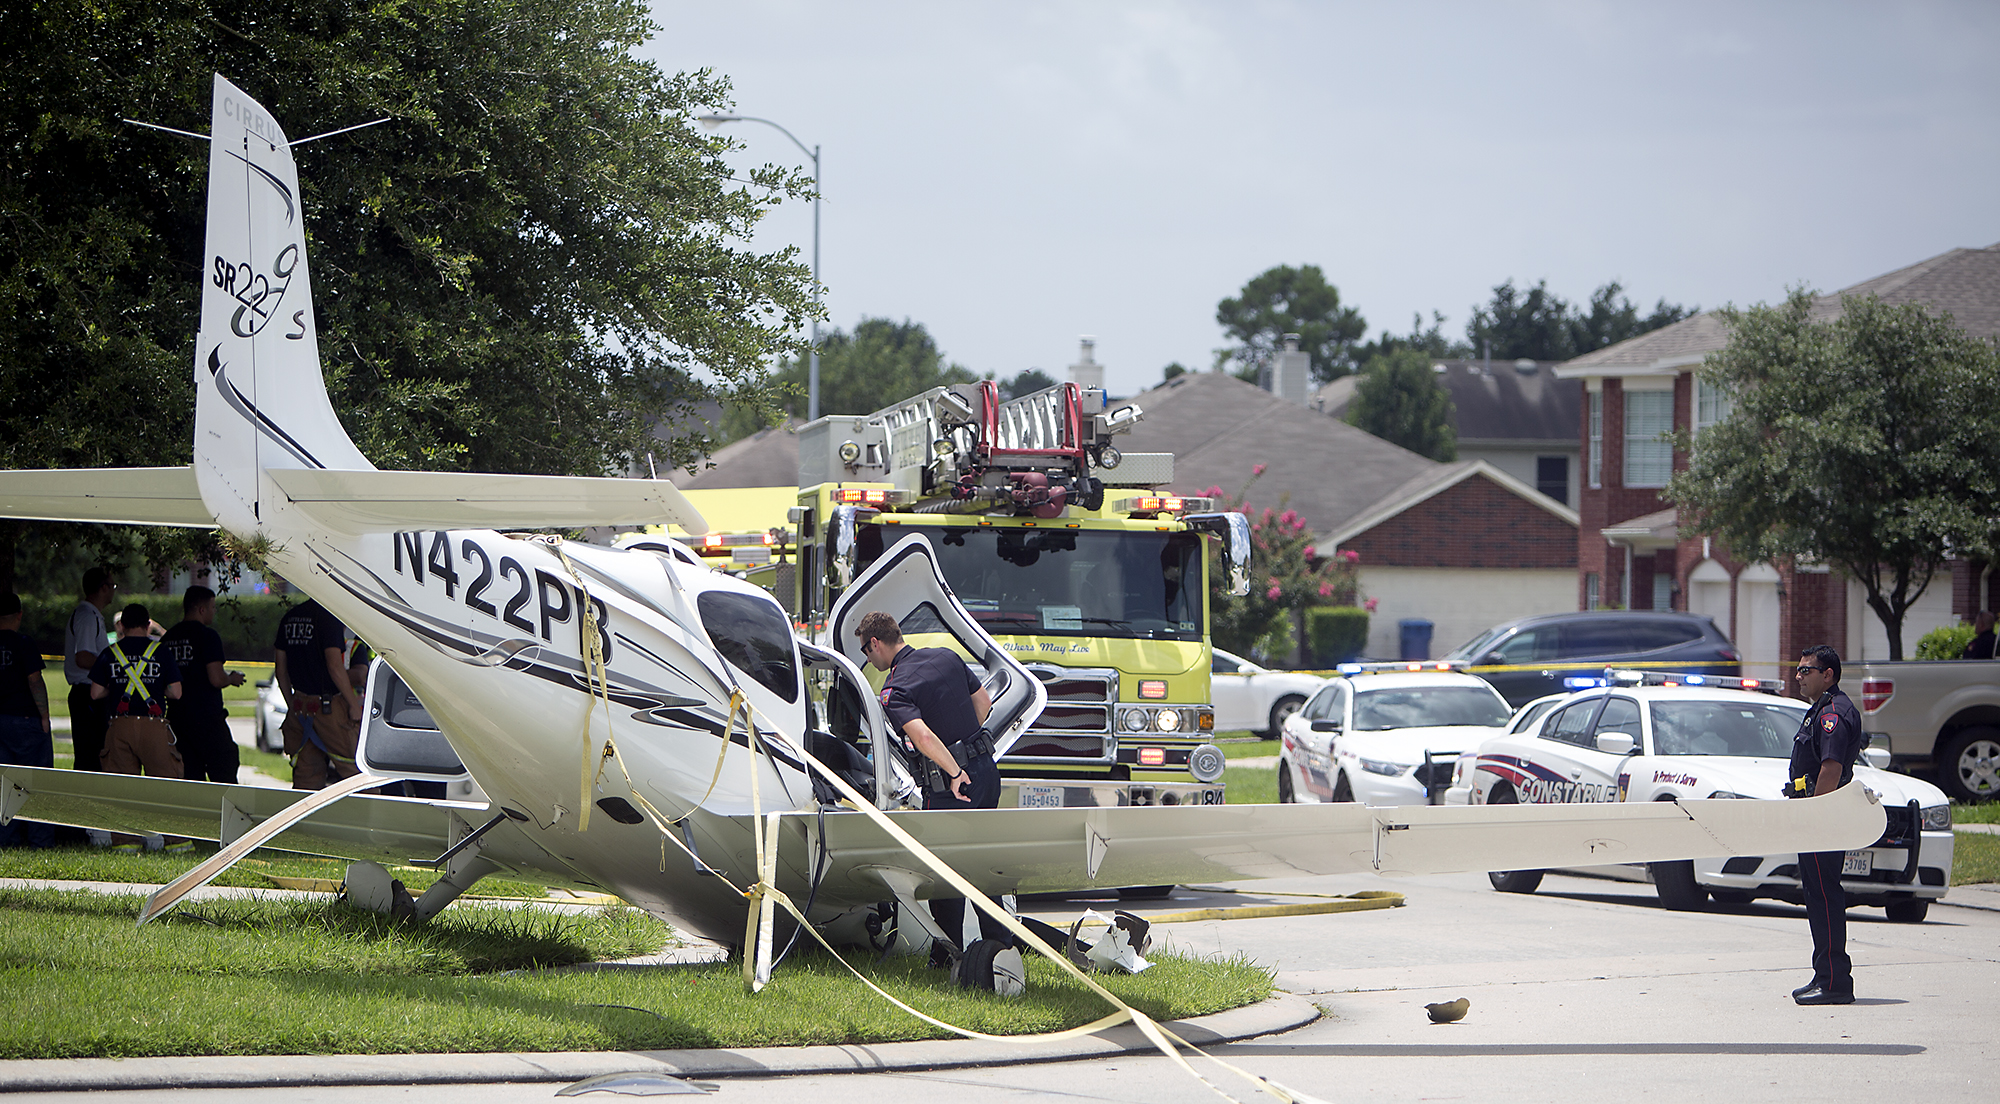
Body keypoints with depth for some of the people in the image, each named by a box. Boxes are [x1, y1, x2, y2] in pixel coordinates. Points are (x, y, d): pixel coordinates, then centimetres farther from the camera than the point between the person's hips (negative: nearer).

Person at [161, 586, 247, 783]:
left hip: (176, 716, 7)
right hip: (207, 718, -7)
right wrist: (232, 679, 4)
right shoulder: (207, 636, -11)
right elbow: (216, 679, -18)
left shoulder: (167, 639, 10)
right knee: (224, 776, -2)